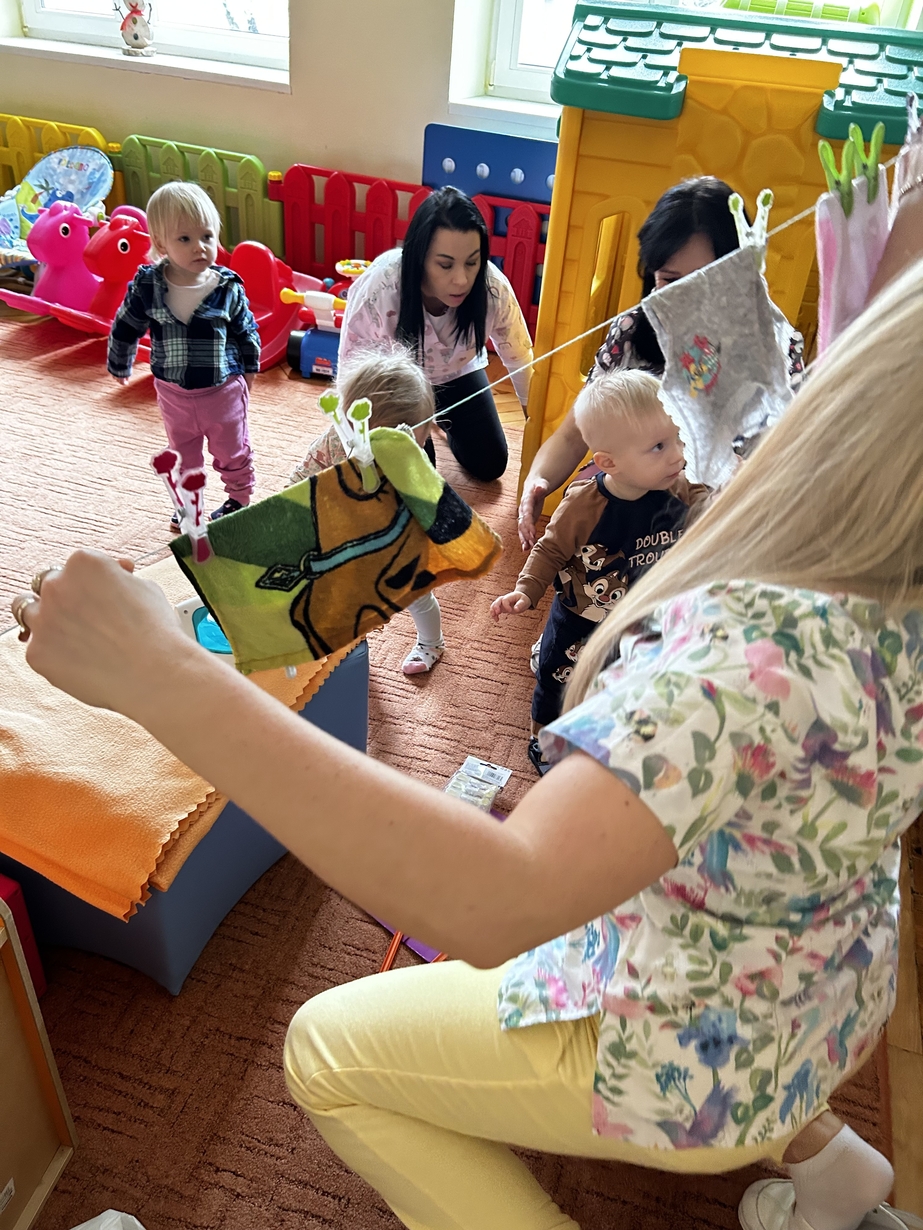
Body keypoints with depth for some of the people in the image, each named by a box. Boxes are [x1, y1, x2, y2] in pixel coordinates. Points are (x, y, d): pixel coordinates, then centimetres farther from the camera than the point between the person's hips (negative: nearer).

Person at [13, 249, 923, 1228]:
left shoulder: (757, 644, -41)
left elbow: (492, 905, -52)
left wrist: (163, 677, -50)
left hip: (686, 1066, -7)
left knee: (322, 1050, 10)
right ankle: (809, 1141, 28)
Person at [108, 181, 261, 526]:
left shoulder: (228, 287, -16)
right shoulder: (147, 285, -14)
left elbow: (246, 331, -2)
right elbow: (125, 327, 0)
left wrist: (249, 370, 6)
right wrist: (119, 366, 11)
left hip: (223, 390, -2)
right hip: (172, 391, 2)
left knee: (232, 452, 16)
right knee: (183, 455, 20)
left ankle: (239, 497, 38)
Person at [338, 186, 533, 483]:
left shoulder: (493, 288, -33)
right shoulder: (380, 285, -39)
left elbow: (521, 362, -21)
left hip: (458, 372, 2)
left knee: (490, 465, 4)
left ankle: (442, 420, 34)